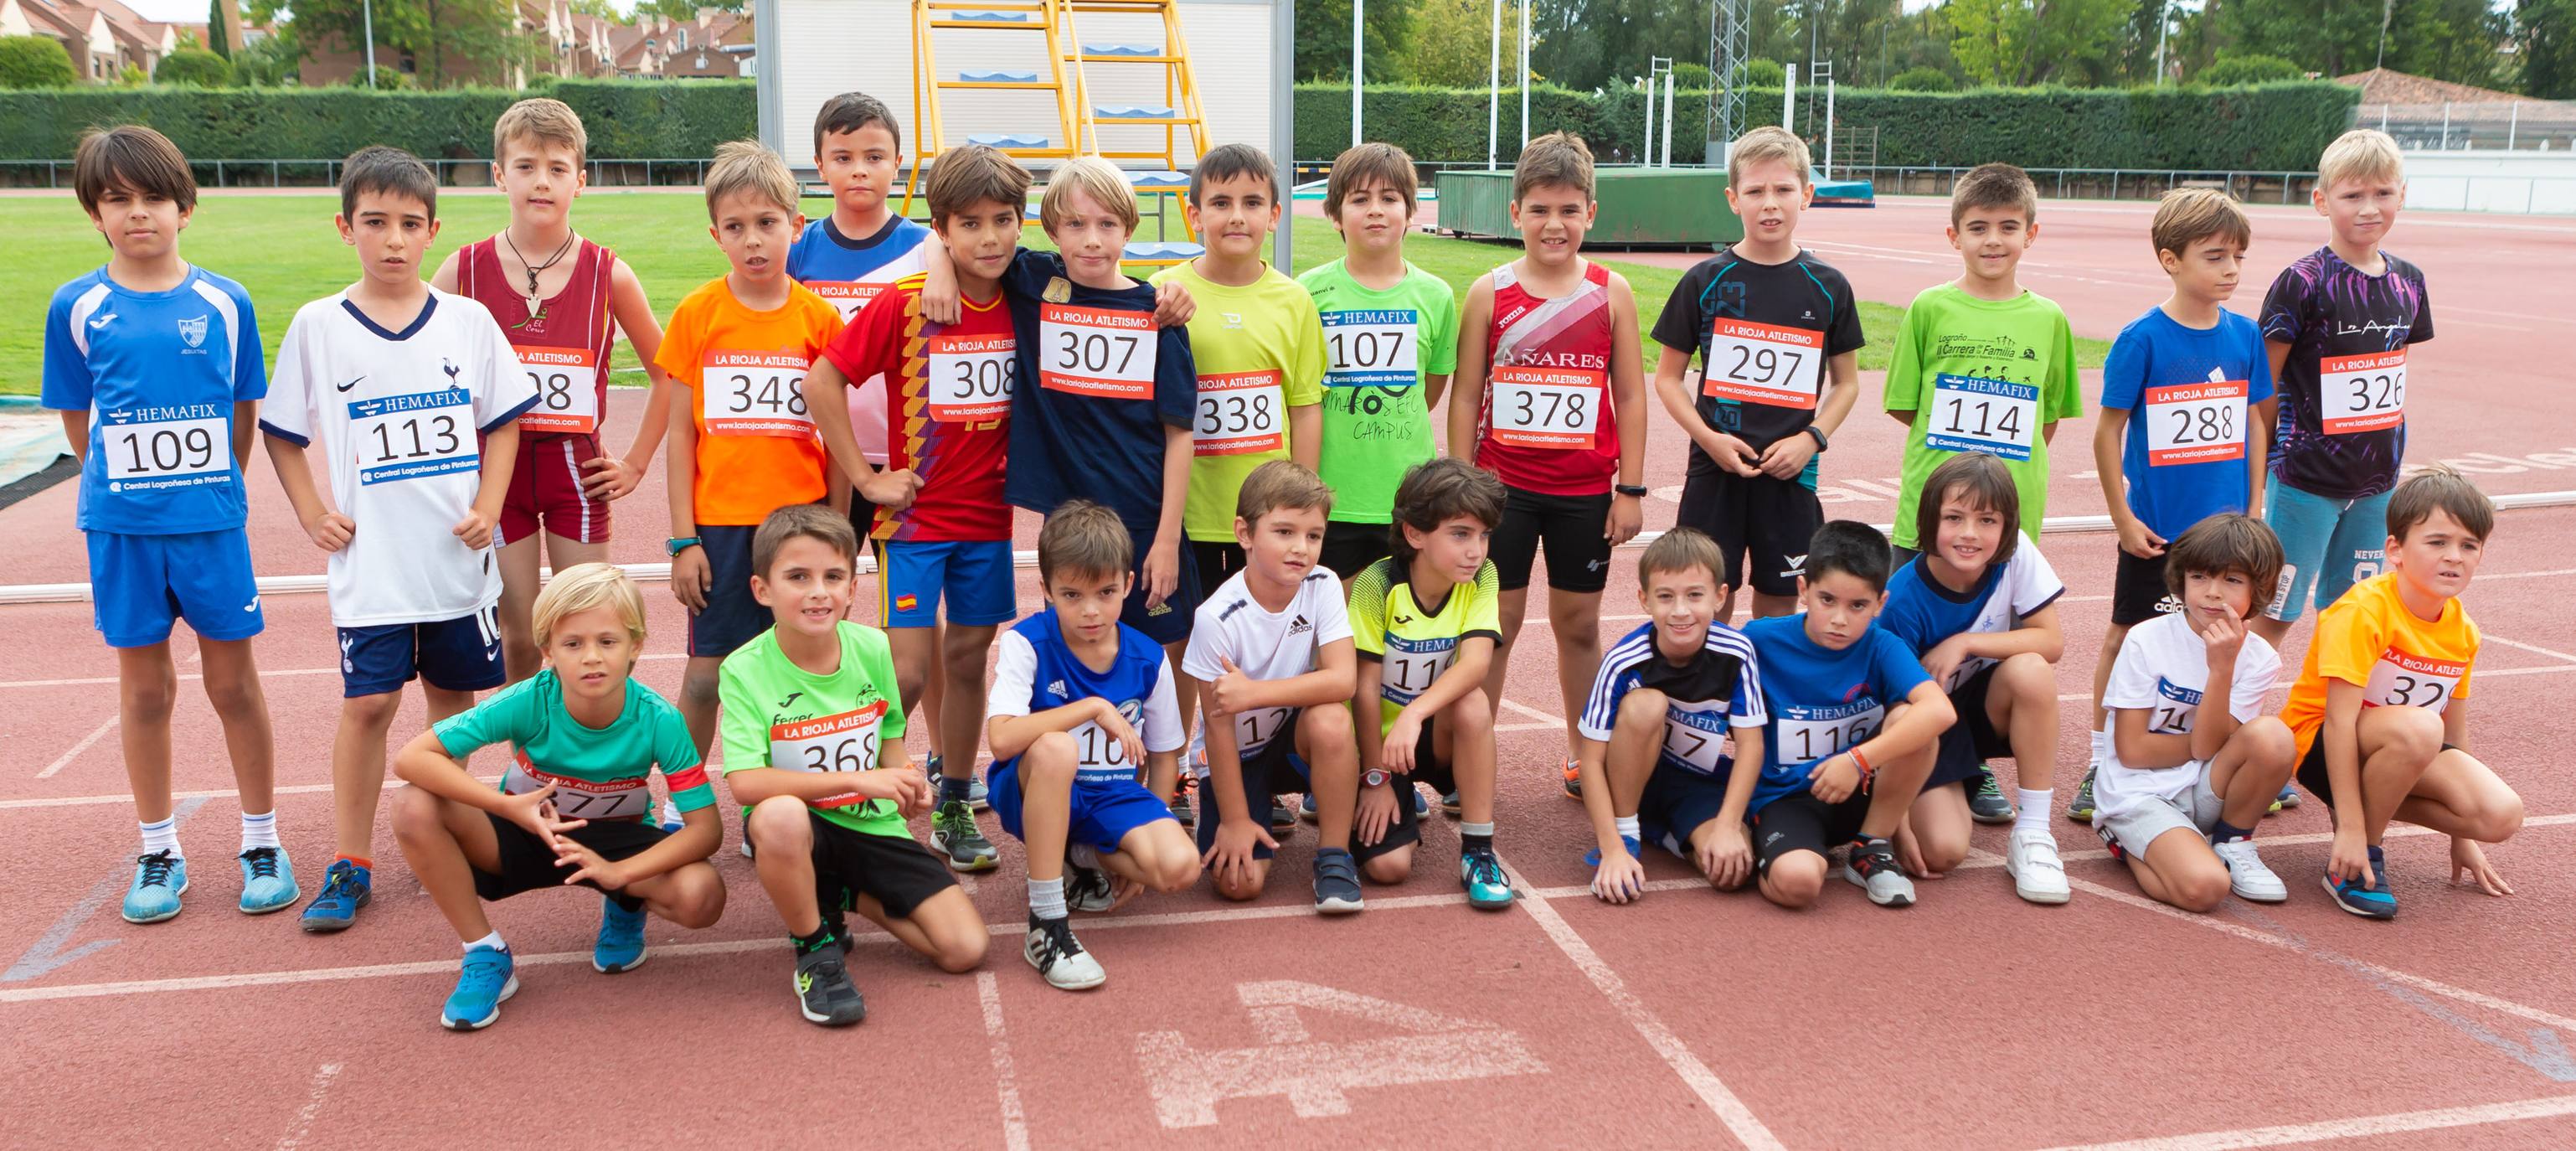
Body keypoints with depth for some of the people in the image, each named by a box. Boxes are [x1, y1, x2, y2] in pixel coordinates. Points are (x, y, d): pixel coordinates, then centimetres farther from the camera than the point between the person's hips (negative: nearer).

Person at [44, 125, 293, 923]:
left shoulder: (224, 302, 0)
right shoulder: (77, 307, 0)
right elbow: (76, 419, 7)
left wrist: (210, 487, 5)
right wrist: (122, 487, 5)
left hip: (212, 522, -1)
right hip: (121, 527, 1)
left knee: (234, 681, 5)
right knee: (144, 685, 10)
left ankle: (262, 842, 19)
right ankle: (158, 851, 23)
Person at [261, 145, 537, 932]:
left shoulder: (468, 320, 1)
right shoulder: (318, 326, 0)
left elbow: (503, 423, 6)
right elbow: (282, 433, 8)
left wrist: (487, 508, -5)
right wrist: (312, 515, -2)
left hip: (458, 554, 1)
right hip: (369, 560, -1)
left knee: (453, 695, 11)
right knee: (368, 703, -2)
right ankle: (350, 865, 10)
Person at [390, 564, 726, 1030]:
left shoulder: (659, 719, -25)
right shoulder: (528, 702, -26)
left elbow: (706, 826, -25)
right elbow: (411, 758, -29)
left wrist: (619, 873, -39)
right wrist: (507, 806, -40)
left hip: (618, 843, 0)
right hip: (525, 833, 1)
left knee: (702, 896, -31)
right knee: (414, 808, -28)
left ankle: (625, 908, 8)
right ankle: (486, 955, -9)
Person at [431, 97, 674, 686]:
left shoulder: (608, 274, -3)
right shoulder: (464, 270, -2)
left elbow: (667, 373, 6)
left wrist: (637, 462, 2)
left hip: (577, 469, 0)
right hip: (497, 466, 0)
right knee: (518, 639, 5)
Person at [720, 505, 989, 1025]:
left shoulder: (873, 649, -5)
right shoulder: (744, 670, -15)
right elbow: (745, 782, -25)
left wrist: (906, 780, -13)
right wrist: (855, 779, -31)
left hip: (873, 827, 4)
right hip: (796, 832, -3)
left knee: (965, 949, -10)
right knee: (779, 814, -41)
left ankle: (842, 897, 16)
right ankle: (816, 951, -13)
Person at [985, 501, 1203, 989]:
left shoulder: (1148, 659, -2)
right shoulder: (1027, 642, -13)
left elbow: (1163, 755, 11)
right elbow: (1001, 739, -28)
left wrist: (1147, 835, 4)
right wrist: (1094, 708, -26)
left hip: (1114, 796, 3)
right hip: (1036, 792, -3)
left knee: (1179, 867, -26)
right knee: (1056, 748, -39)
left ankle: (1079, 857, 10)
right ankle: (1045, 928, -28)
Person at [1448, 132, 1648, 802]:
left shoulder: (1612, 292, -1)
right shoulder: (1489, 293, -2)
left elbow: (1630, 394, 2)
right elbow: (1465, 394, 0)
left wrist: (1631, 488, 0)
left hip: (1586, 491, 1)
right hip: (1502, 487, -1)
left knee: (1578, 624, 11)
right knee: (1495, 623, 4)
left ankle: (1582, 753, 27)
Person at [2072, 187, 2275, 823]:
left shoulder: (2244, 335, 2)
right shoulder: (2142, 338, -11)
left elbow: (2254, 424, 10)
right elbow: (2108, 432, -8)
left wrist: (2253, 508, 6)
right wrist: (2123, 518, -9)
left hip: (2226, 522, 4)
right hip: (2157, 526, -4)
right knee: (2127, 637, 7)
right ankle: (2102, 764, 18)